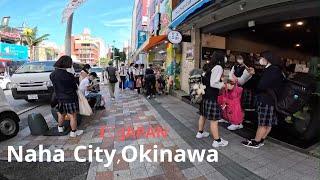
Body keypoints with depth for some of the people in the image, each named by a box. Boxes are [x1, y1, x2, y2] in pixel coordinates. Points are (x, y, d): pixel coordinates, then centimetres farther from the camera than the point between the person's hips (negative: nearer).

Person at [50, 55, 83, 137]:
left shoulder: (52, 74, -2)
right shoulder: (69, 76, -23)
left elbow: (54, 85, 8)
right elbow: (75, 87, -12)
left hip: (59, 98, 7)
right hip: (70, 98, -7)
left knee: (61, 114, 26)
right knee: (72, 116, 6)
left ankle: (60, 128, 45)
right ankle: (74, 132, 16)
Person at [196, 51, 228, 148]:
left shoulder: (209, 67, 11)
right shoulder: (218, 67, -13)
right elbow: (213, 83, -22)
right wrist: (223, 84, -6)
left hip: (205, 95, 9)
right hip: (212, 97, -9)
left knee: (203, 115, 21)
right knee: (214, 119, 0)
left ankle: (200, 133, 37)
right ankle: (217, 141, 12)